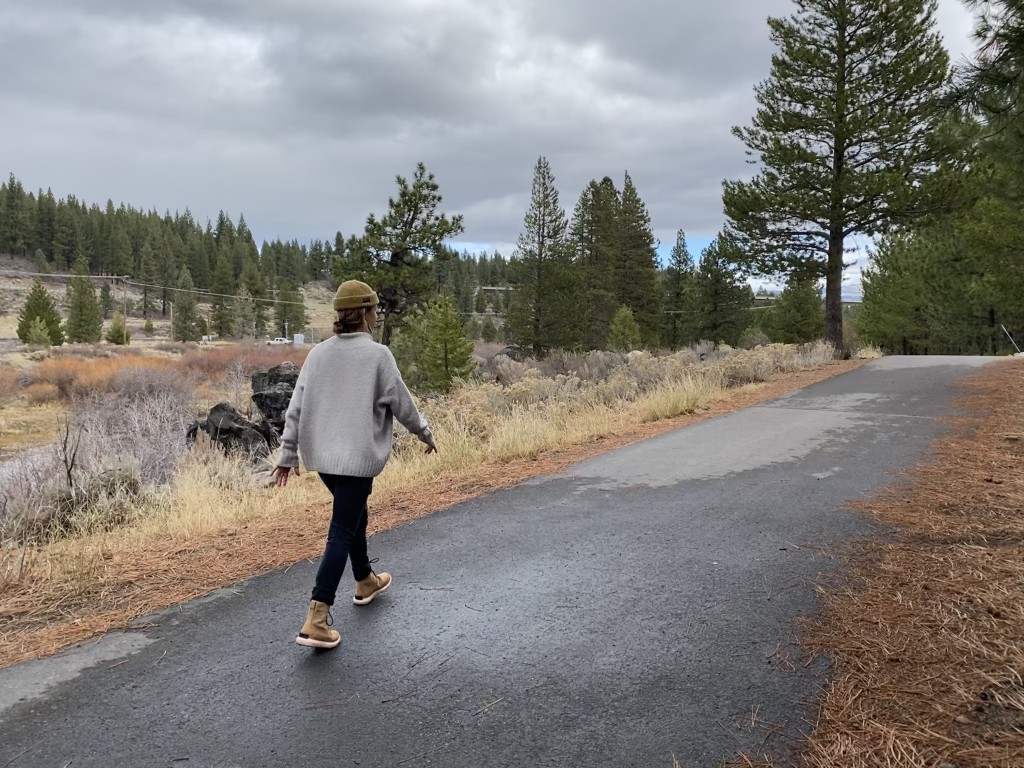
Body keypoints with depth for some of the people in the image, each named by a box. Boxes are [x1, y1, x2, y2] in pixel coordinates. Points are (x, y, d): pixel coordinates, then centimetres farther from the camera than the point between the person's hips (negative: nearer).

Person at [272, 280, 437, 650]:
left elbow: (296, 408, 4)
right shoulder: (377, 354, -11)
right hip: (357, 458, -7)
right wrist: (425, 433, 11)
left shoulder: (318, 353, 4)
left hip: (322, 456, 7)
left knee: (354, 515, 26)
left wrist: (288, 455, 10)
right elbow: (402, 404, -5)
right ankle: (316, 621, -7)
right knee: (341, 533, -4)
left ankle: (366, 582, 44)